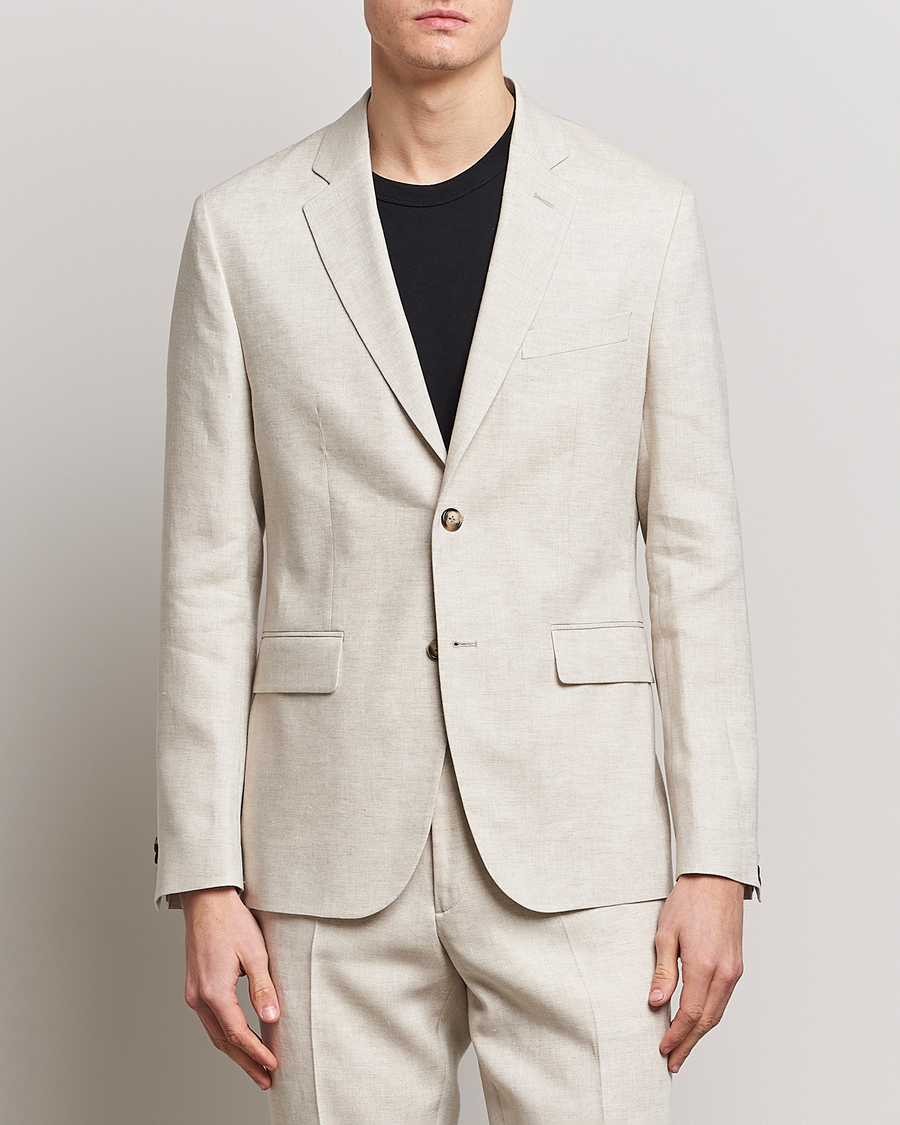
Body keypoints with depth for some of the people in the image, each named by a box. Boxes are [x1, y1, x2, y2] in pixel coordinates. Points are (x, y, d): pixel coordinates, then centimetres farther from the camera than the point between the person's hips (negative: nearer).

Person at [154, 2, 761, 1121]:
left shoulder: (644, 216, 1)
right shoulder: (244, 230, 2)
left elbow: (694, 551, 3)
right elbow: (209, 569, 3)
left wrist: (716, 859, -2)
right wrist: (204, 878, -1)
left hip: (573, 856, 0)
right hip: (340, 853, 1)